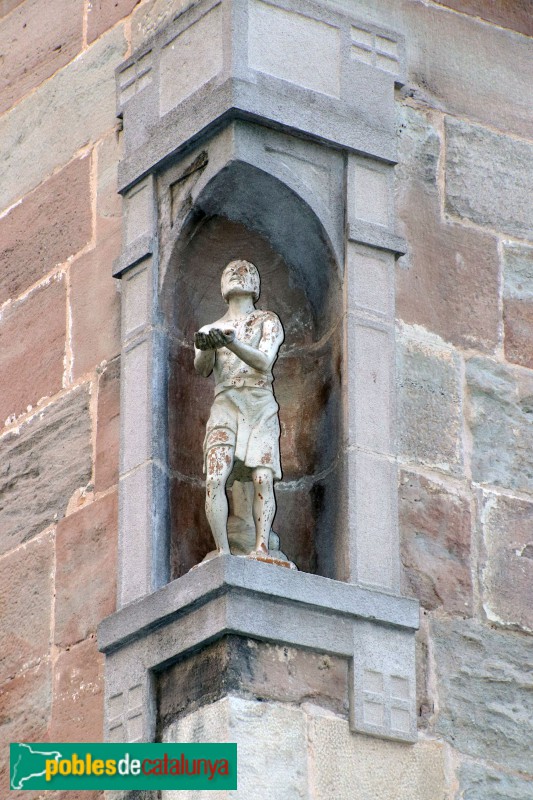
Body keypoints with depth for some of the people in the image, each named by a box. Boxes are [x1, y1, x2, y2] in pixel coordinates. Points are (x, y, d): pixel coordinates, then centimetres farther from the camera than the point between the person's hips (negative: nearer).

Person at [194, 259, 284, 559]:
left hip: (260, 403, -1)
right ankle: (223, 552, -20)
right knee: (215, 479, -17)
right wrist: (207, 348, -22)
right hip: (224, 404, 1)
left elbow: (264, 361, -4)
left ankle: (262, 547, -22)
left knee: (263, 478, -18)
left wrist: (232, 343, -22)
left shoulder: (268, 321, 14)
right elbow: (202, 368, 2)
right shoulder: (210, 330, 21)